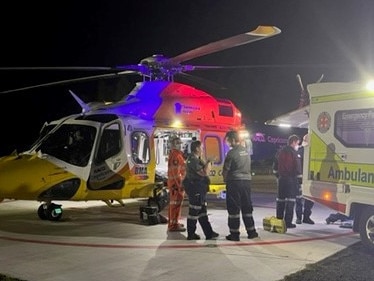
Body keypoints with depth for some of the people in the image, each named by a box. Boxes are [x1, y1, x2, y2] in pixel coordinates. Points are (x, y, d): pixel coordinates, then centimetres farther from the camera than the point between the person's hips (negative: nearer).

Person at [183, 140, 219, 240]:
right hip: (194, 188, -11)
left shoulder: (197, 159, 15)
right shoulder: (192, 160, -19)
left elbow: (204, 169, 18)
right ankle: (191, 234, 8)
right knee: (194, 211, -2)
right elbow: (204, 173, -23)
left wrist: (208, 163, 3)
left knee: (202, 211, 13)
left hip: (199, 189, 11)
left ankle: (209, 233, 19)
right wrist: (209, 162, -9)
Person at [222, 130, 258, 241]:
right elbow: (248, 167, 13)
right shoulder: (246, 151, 9)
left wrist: (225, 179, 9)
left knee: (233, 209, 1)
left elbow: (225, 170, -8)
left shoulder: (232, 153, -12)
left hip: (234, 182, -6)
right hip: (247, 180, 6)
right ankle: (251, 231, 20)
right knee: (247, 207, 14)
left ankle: (234, 233, 3)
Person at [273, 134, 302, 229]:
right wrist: (299, 175, 1)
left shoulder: (281, 152, 9)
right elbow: (297, 168, -14)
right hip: (291, 179, -6)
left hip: (281, 178, 6)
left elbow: (275, 168, 13)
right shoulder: (294, 153, -11)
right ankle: (288, 222, -3)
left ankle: (279, 220, 16)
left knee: (280, 200, 12)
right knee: (290, 200, -2)